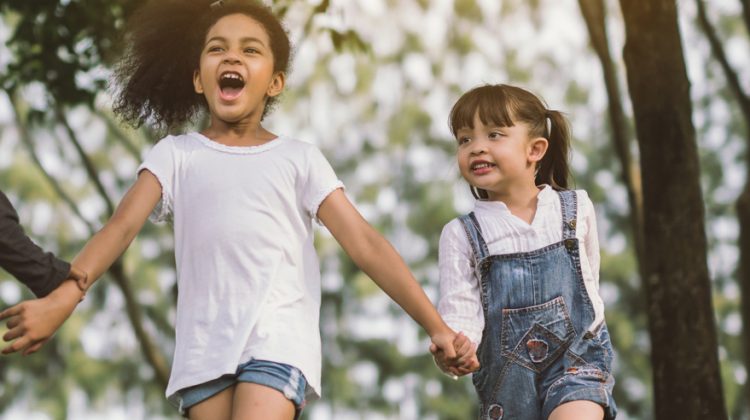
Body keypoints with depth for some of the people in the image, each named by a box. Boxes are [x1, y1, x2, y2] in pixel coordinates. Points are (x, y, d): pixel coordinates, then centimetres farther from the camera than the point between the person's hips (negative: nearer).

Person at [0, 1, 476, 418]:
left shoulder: (299, 158, 9)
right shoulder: (176, 154, 11)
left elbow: (365, 244, 3)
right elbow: (122, 227, -2)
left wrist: (436, 326, -6)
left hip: (280, 340, -2)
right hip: (204, 347, 2)